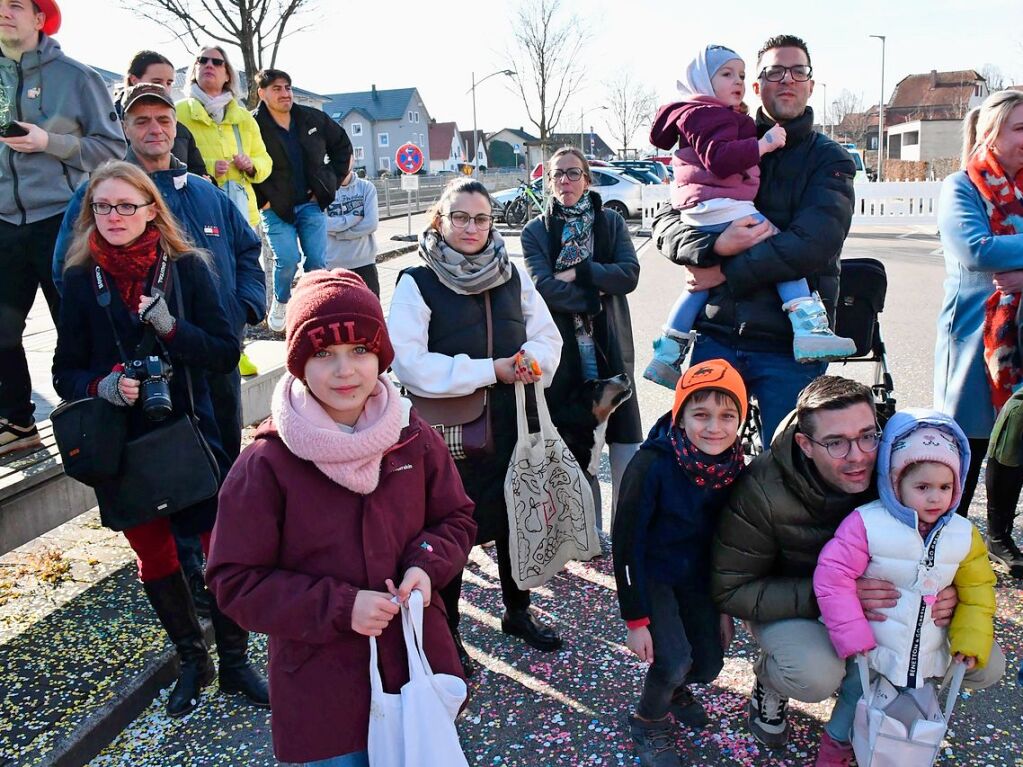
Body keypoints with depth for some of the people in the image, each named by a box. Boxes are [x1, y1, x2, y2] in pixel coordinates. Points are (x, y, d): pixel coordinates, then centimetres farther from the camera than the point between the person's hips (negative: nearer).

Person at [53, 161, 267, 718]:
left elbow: (227, 353, -7)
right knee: (154, 557, 14)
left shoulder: (187, 268, -4)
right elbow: (65, 373, 3)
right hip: (121, 445, 2)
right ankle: (191, 661, 35)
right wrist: (100, 385, -18)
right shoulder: (80, 280, 0)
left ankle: (235, 663, 22)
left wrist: (172, 328, -22)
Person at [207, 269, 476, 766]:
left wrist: (427, 563, -14)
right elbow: (235, 581, -11)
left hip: (417, 666, 4)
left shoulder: (414, 438, -5)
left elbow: (456, 520, 7)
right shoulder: (265, 464, -15)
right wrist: (339, 608, -21)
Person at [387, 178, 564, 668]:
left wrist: (531, 359, -13)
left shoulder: (512, 275, 6)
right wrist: (490, 370, -19)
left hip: (510, 425, 4)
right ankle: (446, 632, 29)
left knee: (514, 520, 17)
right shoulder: (417, 283, -8)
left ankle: (517, 611, 41)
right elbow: (410, 364, -17)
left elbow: (547, 336, 11)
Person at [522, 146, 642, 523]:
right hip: (563, 347, -1)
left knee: (624, 436, 0)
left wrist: (577, 272, -12)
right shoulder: (535, 231, 5)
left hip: (610, 344, 1)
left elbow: (629, 274, -6)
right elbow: (544, 287, -10)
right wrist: (597, 294, -12)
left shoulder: (611, 222, 8)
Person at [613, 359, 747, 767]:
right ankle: (648, 722, 14)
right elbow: (627, 542, -22)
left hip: (697, 576, 5)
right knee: (675, 660, -18)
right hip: (651, 574, -5)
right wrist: (636, 619, -19)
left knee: (709, 665, 2)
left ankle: (674, 688, 38)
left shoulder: (732, 466, -12)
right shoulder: (652, 465, -29)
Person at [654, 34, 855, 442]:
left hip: (792, 345, -2)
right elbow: (668, 226, 2)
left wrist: (725, 273, -11)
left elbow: (812, 244, -12)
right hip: (716, 336, 2)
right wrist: (715, 245, -18)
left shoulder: (829, 160, 5)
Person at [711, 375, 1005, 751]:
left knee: (985, 664, -8)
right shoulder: (761, 491, -29)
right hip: (790, 605, -4)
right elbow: (731, 589, -25)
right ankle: (769, 683, 2)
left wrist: (947, 595, -25)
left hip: (882, 604, 4)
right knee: (817, 676, -35)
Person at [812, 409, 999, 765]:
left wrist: (971, 640, -2)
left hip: (926, 661, 4)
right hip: (870, 654, -3)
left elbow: (977, 590, 7)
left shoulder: (965, 536, -4)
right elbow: (832, 577, -22)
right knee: (854, 709, 13)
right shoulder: (866, 524, -21)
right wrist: (853, 638, -21)